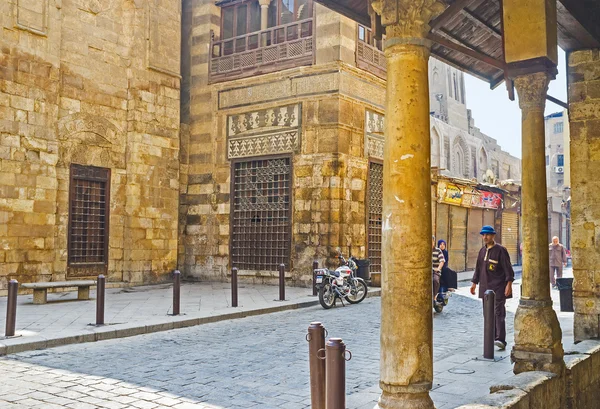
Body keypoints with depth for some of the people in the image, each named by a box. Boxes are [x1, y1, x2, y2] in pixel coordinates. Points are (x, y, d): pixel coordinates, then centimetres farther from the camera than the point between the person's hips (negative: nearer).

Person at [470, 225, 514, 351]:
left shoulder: (500, 250, -6)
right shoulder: (482, 251, 14)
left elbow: (508, 268, -10)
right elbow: (478, 268, 21)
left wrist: (509, 284, -17)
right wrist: (474, 282, 19)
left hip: (498, 287, -7)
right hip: (485, 287, 7)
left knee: (498, 313, -12)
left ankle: (500, 340, -15)